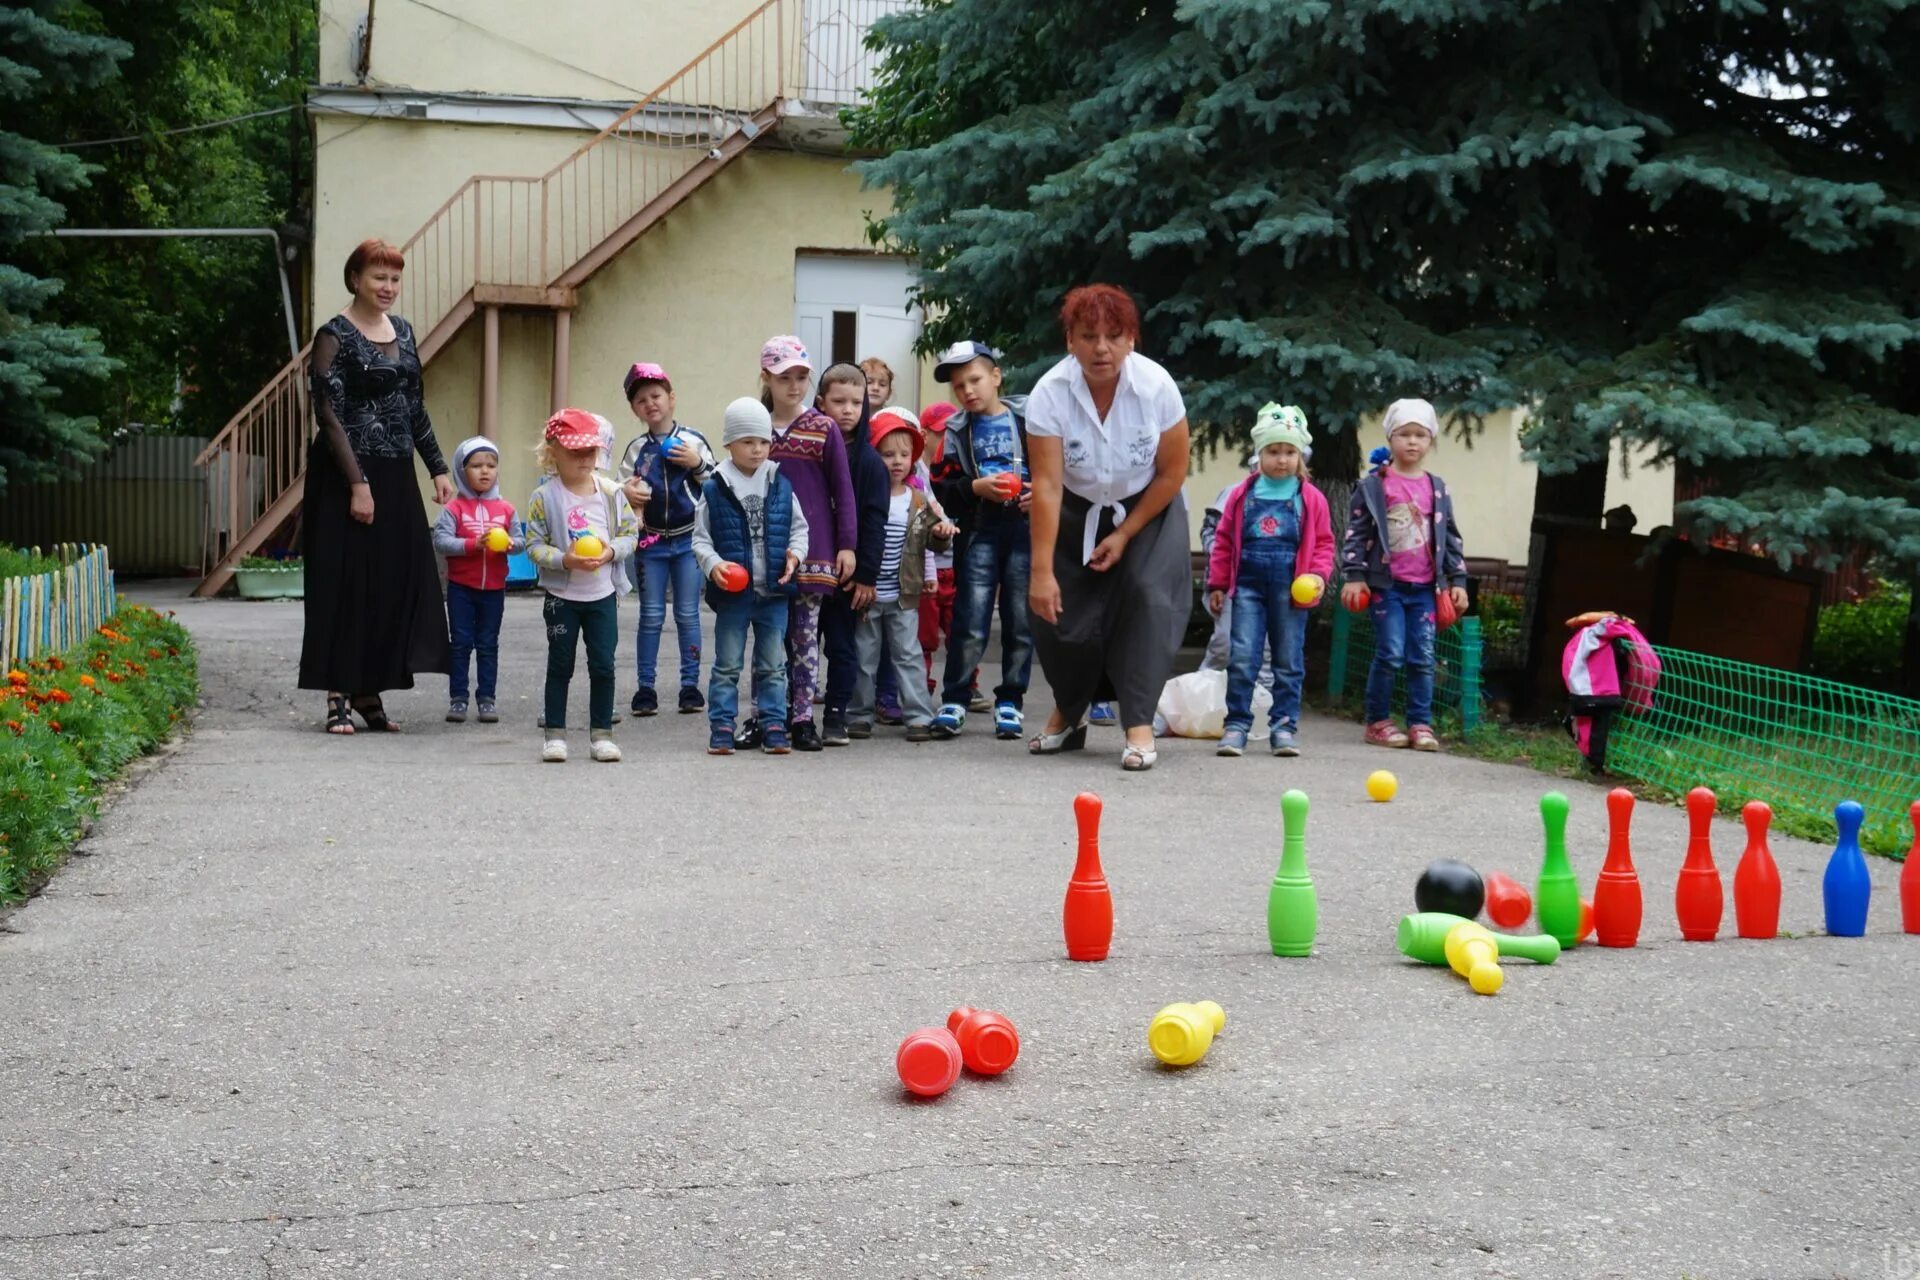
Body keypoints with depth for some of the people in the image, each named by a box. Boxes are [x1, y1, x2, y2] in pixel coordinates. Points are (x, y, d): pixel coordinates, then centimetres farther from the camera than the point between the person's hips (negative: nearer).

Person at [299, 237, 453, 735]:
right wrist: (358, 484, -18)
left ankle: (370, 693, 15)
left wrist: (438, 468, 13)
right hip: (346, 475, -7)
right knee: (346, 583, -3)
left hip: (396, 475, 7)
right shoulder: (335, 336, -8)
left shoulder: (402, 330, 13)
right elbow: (330, 416, -13)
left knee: (396, 582, 5)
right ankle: (339, 698, 5)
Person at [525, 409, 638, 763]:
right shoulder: (544, 496, -7)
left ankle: (601, 733, 14)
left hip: (602, 594, 2)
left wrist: (610, 551, -16)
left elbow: (629, 534, 3)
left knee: (603, 665, 3)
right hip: (561, 595, -2)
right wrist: (565, 560, -22)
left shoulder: (611, 492, -1)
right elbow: (535, 545, -8)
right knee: (560, 665, 6)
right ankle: (555, 733, 14)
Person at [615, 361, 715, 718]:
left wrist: (697, 464, -15)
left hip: (688, 540, -1)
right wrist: (627, 494, -15)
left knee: (688, 615, 4)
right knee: (651, 617, 6)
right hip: (650, 541, 1)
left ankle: (691, 685, 11)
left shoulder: (693, 440, -1)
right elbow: (623, 490, 6)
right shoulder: (636, 449, 4)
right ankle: (645, 688, 10)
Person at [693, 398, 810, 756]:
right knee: (727, 665, 5)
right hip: (732, 593, -2)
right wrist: (713, 564, -19)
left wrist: (794, 554, -8)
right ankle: (721, 730, 10)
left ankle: (773, 728, 15)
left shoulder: (781, 486, 4)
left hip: (774, 592, 2)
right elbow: (700, 538, -2)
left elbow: (799, 527, 10)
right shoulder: (714, 489, -4)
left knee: (773, 666, 9)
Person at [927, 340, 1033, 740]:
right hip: (978, 532, 0)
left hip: (1025, 529, 1)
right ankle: (954, 701, 5)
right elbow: (941, 492, 1)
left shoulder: (1027, 421, 7)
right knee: (970, 623, -5)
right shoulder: (957, 432, 7)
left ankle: (1011, 700, 15)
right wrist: (976, 488, -14)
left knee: (1021, 621, 4)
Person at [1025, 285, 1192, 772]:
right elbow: (1047, 484, -28)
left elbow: (1172, 472, -13)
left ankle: (1139, 724, -12)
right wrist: (1042, 572, -31)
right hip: (1078, 511, 1)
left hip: (1148, 508, 0)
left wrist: (1124, 535, -13)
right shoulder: (1050, 393, -25)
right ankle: (1068, 714, 25)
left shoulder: (1156, 386, -24)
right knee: (1058, 610, -3)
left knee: (1148, 595, -19)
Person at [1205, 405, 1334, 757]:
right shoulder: (1242, 495, 6)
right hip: (1248, 585, 0)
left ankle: (1284, 725, 13)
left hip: (1291, 588, 0)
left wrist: (1318, 575, -10)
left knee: (1289, 661, 6)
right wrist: (1217, 583, 7)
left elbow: (1323, 542, 6)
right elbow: (1224, 541, 9)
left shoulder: (1311, 498, 4)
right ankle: (1236, 725, 2)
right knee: (1242, 658, -3)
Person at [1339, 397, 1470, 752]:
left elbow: (1450, 536, 14)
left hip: (1424, 587, 3)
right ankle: (1377, 721, 7)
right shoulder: (1373, 485, 0)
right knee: (1390, 654, -5)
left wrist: (1457, 580, 9)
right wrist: (1354, 576, -9)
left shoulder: (1437, 489, 11)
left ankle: (1421, 723, 8)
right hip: (1386, 584, -3)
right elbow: (1356, 533, -2)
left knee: (1423, 657, 2)